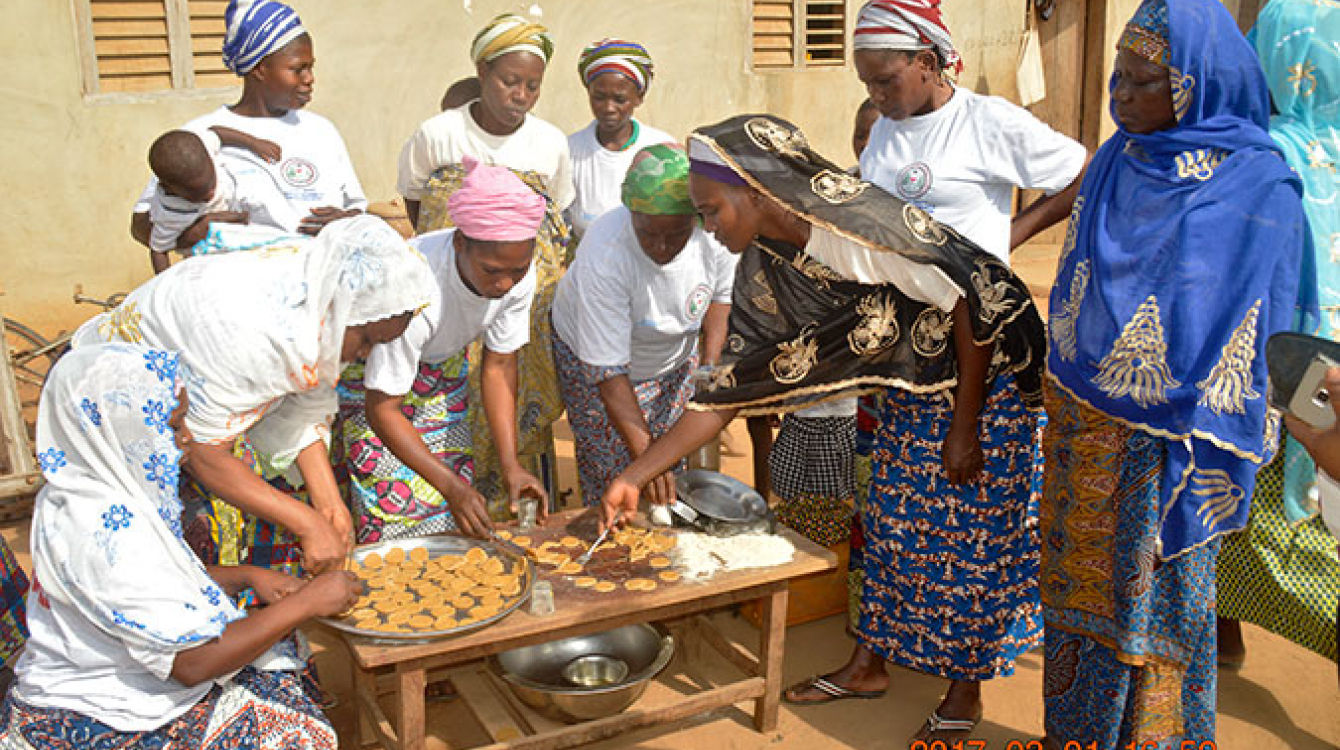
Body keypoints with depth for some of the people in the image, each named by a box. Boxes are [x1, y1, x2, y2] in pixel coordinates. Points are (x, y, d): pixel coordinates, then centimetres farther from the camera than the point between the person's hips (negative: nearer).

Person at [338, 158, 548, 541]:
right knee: (393, 495, -13)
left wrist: (511, 464, -19)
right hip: (368, 362, -5)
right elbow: (381, 409, -32)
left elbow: (499, 364, -10)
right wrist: (451, 486, -39)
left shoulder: (519, 272, -24)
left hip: (442, 361, 5)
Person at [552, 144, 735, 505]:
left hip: (676, 356, 4)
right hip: (592, 357, -4)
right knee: (612, 476, -6)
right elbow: (608, 371, -36)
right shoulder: (603, 257, -38)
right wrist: (645, 454, -40)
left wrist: (710, 363, -12)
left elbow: (721, 294, -1)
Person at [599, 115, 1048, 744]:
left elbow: (971, 302, -23)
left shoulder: (858, 222, -31)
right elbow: (731, 387, -4)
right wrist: (633, 476, -7)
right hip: (911, 391, 7)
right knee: (891, 525, 13)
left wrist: (964, 426, -17)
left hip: (986, 381, -7)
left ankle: (965, 690, 22)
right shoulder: (765, 268, -6)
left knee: (967, 538, 3)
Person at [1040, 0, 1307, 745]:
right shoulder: (1119, 161, 3)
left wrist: (1210, 461, -12)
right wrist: (1064, 395, 13)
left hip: (1170, 439, -5)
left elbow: (1255, 341, -10)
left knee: (1160, 591, 8)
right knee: (1083, 580, 15)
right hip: (1086, 423, 5)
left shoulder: (1256, 189, -13)